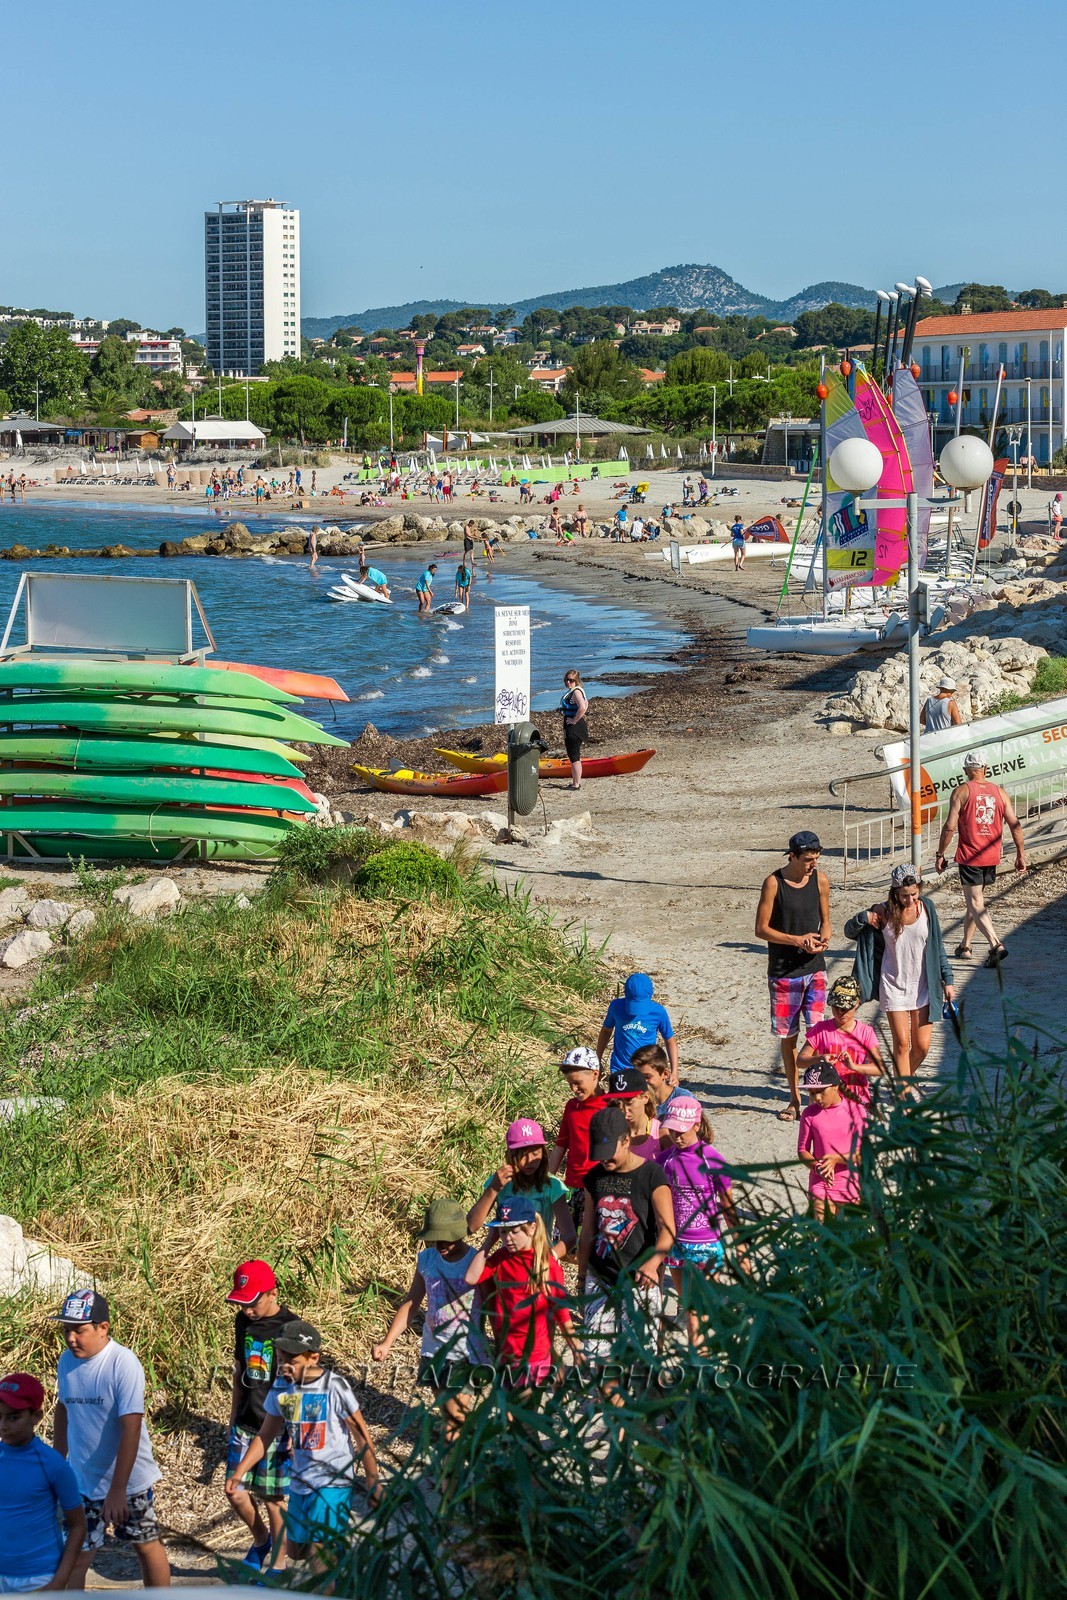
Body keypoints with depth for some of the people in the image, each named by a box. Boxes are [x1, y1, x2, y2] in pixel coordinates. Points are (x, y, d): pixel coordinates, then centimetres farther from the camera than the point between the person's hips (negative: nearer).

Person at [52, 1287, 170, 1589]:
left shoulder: (123, 1364, -21)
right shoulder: (67, 1361, -3)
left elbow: (131, 1429, -25)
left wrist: (117, 1489, -27)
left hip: (129, 1480, -4)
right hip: (82, 1481, 4)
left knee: (147, 1546, 14)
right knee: (74, 1557, 3)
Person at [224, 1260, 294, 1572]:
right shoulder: (243, 1321, 2)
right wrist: (234, 1417, 16)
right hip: (245, 1425, 6)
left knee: (273, 1499, 3)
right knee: (236, 1493, 7)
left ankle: (278, 1565, 22)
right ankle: (261, 1540, 35)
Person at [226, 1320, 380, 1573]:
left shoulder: (335, 1387, -16)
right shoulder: (281, 1388, 0)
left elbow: (362, 1437, -9)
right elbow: (266, 1436, 11)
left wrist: (373, 1484, -5)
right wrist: (238, 1473, 3)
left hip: (333, 1483, -7)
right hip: (301, 1483, 7)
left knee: (318, 1553, -16)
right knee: (295, 1551, 16)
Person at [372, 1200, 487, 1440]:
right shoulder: (426, 1259, 1)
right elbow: (411, 1303, 7)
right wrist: (387, 1342, 1)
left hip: (466, 1351, -5)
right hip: (434, 1348, 5)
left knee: (456, 1414, -11)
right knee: (446, 1409, 12)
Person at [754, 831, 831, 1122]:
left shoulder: (820, 880, 1)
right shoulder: (773, 883, -10)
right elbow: (761, 929, -8)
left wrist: (823, 939, -9)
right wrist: (798, 940, -18)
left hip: (815, 968, 2)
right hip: (783, 970, -2)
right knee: (787, 1036, 6)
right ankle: (795, 1099, 18)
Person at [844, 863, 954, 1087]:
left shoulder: (926, 908, -4)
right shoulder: (884, 912, -11)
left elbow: (937, 947, 6)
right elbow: (849, 932, -1)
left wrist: (947, 980, 6)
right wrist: (863, 917, -21)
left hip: (923, 985, 2)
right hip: (894, 985, -2)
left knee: (922, 1046, 2)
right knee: (902, 1043, -6)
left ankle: (906, 1078, 31)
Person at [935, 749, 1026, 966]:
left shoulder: (962, 791, -7)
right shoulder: (999, 792, 4)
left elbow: (950, 827, -12)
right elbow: (1015, 825, 3)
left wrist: (940, 854, -3)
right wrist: (1021, 854, 11)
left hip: (969, 857, -5)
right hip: (992, 857, 5)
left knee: (975, 905, -6)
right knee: (975, 901, 20)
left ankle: (996, 945, -23)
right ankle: (965, 946, 30)